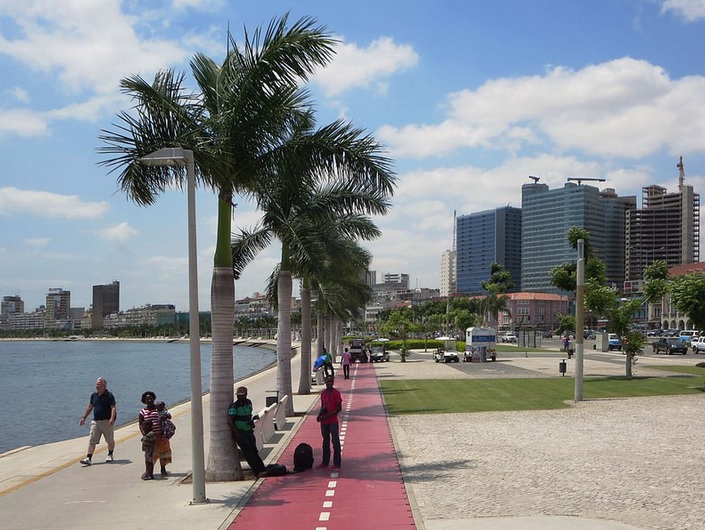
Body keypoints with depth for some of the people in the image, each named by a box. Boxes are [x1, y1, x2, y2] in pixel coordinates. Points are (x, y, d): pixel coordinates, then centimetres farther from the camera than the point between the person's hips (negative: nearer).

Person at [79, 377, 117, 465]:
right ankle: (88, 458, -9)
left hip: (107, 421, -4)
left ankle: (110, 455, 30)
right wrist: (84, 417, 17)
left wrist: (112, 418, -27)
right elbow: (90, 407, 20)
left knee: (110, 440, 10)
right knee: (92, 440, -5)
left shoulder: (109, 395, -9)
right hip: (96, 421, 5)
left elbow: (113, 407, -14)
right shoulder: (93, 395, 9)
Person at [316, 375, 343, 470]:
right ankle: (325, 462, 22)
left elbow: (339, 408, -11)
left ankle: (337, 464, 3)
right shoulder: (323, 393, 10)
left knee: (335, 442, -1)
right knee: (325, 441, 13)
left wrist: (327, 415, -18)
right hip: (324, 422, 6)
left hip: (333, 421, -6)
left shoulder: (336, 393, -10)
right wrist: (319, 415, -1)